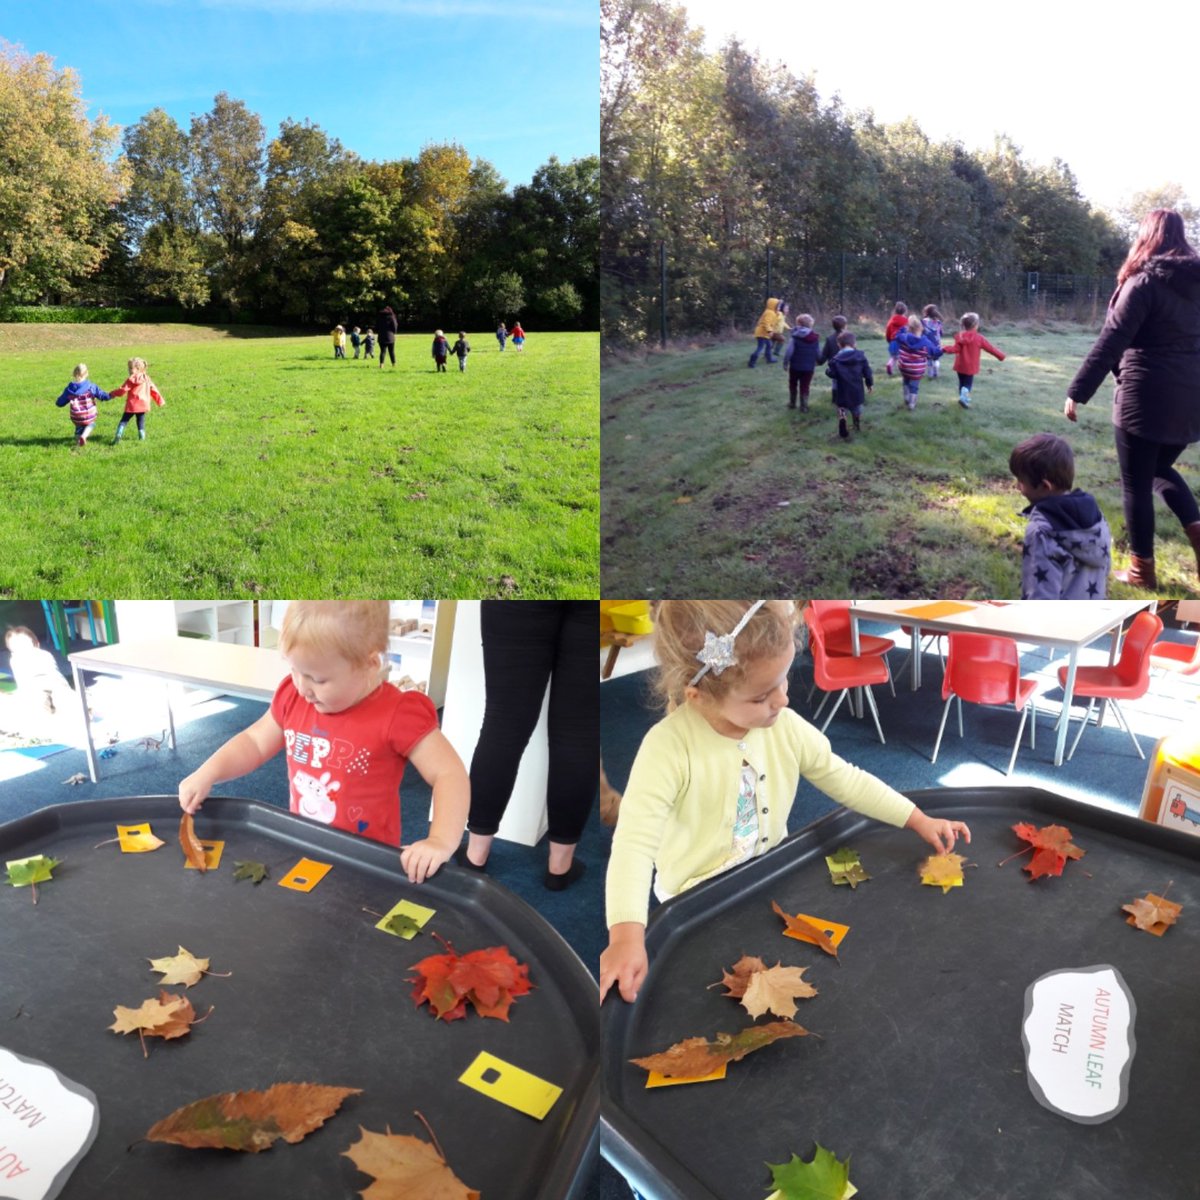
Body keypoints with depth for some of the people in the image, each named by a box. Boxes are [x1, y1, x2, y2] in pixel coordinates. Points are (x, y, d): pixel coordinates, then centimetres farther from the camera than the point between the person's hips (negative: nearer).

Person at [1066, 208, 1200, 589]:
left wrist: (1077, 392, -15)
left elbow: (1110, 343, -17)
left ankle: (1143, 571, 12)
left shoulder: (1145, 282, -11)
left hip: (1147, 400, -7)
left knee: (1136, 484, 5)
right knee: (1161, 468, 26)